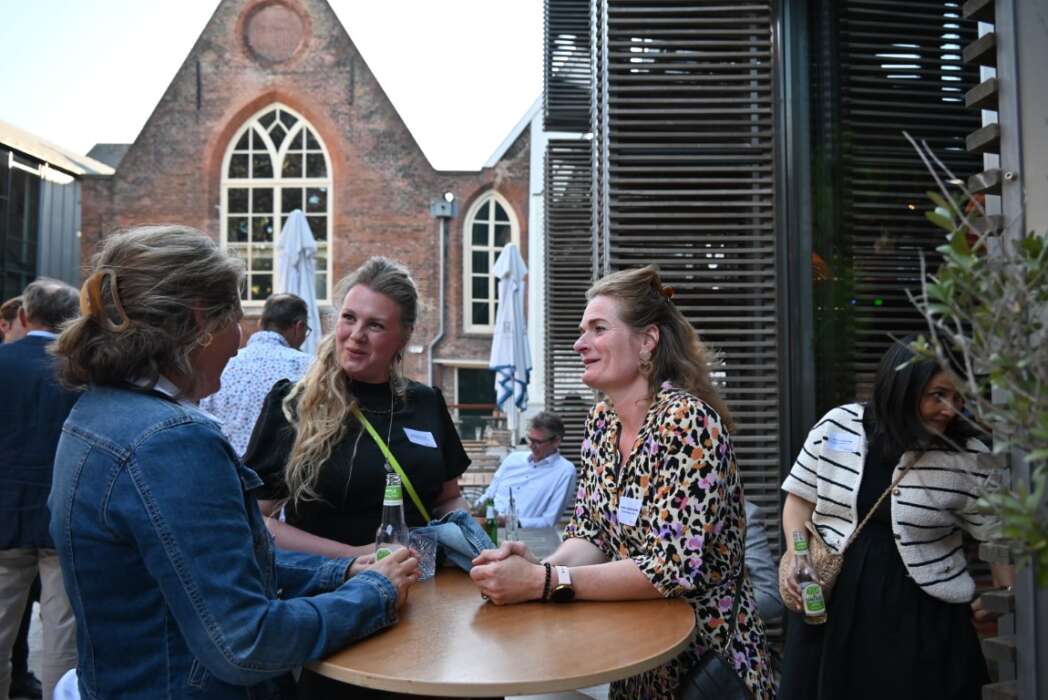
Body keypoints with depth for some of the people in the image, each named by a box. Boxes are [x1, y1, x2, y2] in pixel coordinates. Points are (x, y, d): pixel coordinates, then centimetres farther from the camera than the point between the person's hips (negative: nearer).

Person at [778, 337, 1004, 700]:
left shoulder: (968, 457, -9)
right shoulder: (835, 427, -5)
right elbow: (801, 498, 4)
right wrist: (796, 555, -10)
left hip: (924, 610, -1)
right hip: (831, 598, 2)